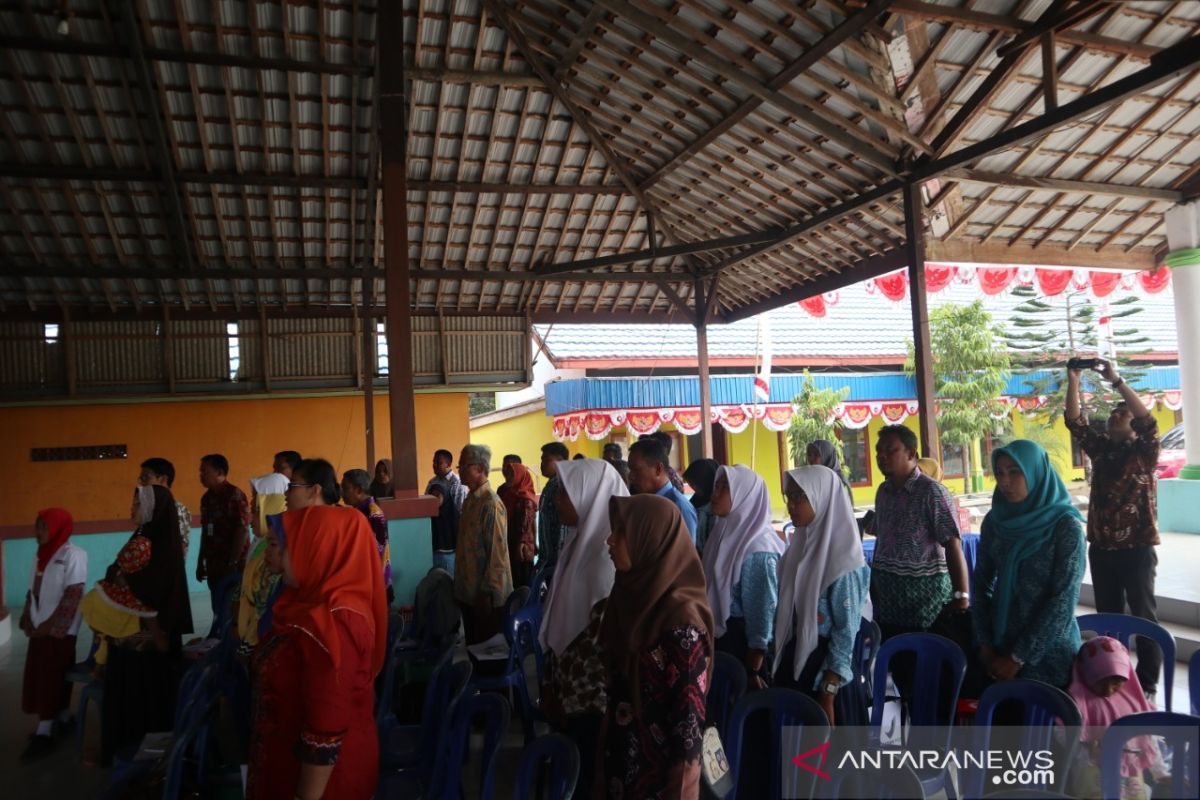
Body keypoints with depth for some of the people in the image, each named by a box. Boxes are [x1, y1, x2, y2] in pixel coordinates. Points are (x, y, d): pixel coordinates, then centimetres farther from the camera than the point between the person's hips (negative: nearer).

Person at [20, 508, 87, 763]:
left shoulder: (73, 555, -13)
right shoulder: (40, 555, 10)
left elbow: (72, 596, -16)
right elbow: (33, 590, 14)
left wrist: (50, 625, -16)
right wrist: (27, 620, 2)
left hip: (59, 630, -7)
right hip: (39, 629, 7)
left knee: (53, 678, -4)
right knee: (39, 678, 11)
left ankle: (44, 734, 0)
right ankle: (62, 720, 22)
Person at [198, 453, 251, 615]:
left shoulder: (235, 495, -11)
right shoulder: (207, 497, 11)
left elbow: (243, 530, -15)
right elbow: (205, 532, 15)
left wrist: (233, 563, -17)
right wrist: (201, 562, 14)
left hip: (233, 565, -7)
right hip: (214, 565, 7)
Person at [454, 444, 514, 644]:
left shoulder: (491, 503, -18)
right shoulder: (469, 500, 9)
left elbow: (497, 551, -20)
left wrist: (487, 592, -18)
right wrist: (460, 587, 15)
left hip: (486, 594, -8)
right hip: (468, 591, 8)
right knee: (473, 646, 17)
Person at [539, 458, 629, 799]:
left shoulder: (612, 555, -21)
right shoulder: (582, 542, 7)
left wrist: (581, 700, -16)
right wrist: (552, 686, 12)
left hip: (591, 702, -8)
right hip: (570, 695, 8)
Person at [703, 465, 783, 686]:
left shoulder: (758, 549, -19)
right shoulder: (727, 532, 4)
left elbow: (763, 611, -18)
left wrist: (753, 671, -16)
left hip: (743, 643, -7)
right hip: (720, 637, 8)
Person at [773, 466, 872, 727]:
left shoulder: (843, 558, -14)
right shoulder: (800, 546, 7)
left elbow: (847, 630, -15)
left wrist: (828, 692, -16)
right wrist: (780, 665, 12)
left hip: (826, 668, -7)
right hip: (793, 663, 7)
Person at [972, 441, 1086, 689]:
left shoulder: (1066, 526, -13)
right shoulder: (994, 520, 0)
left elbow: (1064, 601, -16)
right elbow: (981, 584, 5)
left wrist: (1019, 657, -14)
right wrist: (985, 644, -3)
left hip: (1050, 652, -4)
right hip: (1000, 646, 4)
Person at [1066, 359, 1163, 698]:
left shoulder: (1144, 452, -4)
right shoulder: (1100, 449, 9)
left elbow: (1149, 422, -22)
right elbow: (1074, 422, 1)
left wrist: (1116, 381, -27)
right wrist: (1073, 381, -9)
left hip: (1136, 548, -5)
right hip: (1101, 547, 5)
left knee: (1143, 616, 4)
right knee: (1108, 616, 14)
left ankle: (1147, 682, 13)